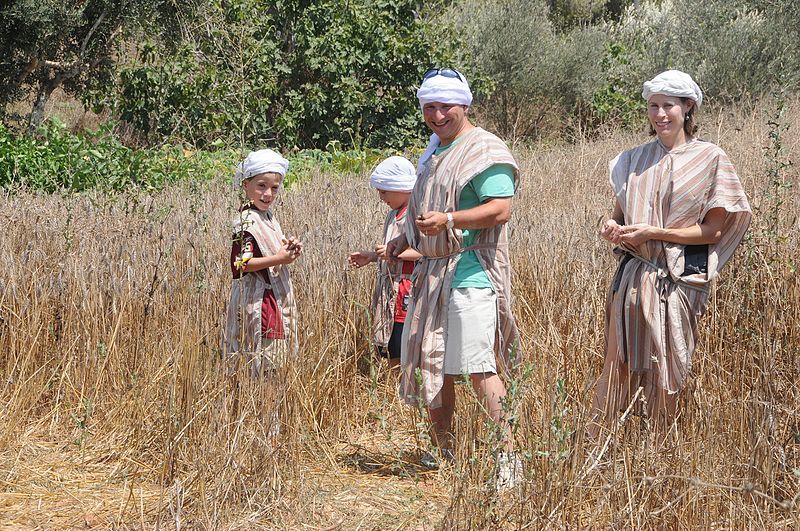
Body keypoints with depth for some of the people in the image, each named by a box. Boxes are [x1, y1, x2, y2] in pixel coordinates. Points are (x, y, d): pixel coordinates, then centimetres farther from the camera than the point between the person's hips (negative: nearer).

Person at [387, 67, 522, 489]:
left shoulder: (484, 151, -8)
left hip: (471, 272, -9)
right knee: (432, 364, 11)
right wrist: (408, 237, 19)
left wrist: (446, 221, -27)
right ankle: (443, 451, 22)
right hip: (432, 271, 9)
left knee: (479, 368, -14)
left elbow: (500, 210, -19)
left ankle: (509, 455, -8)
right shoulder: (434, 150, 20)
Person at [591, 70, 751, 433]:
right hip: (633, 276, 3)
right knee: (616, 366, -1)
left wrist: (654, 233, -14)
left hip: (678, 280, -3)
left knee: (666, 373, 3)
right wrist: (613, 228, -6)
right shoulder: (634, 160, 12)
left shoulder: (710, 158, -2)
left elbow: (713, 230, -6)